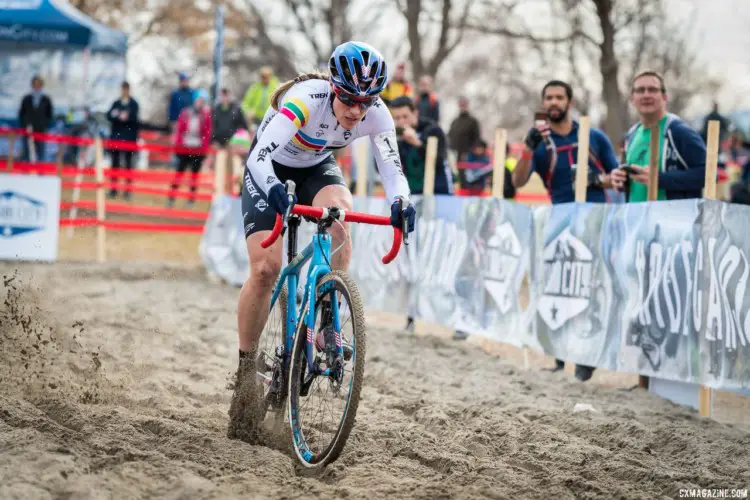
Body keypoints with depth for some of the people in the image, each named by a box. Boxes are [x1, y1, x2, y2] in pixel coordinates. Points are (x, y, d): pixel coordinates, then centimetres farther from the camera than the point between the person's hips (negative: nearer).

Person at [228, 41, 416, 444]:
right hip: (269, 168, -3)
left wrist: (401, 202, -49)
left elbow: (391, 168, -28)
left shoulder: (376, 115, -24)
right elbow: (260, 156, -45)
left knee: (341, 213, -31)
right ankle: (245, 367, 0)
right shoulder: (305, 100, -38)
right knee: (266, 268, -16)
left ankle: (328, 324, -20)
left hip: (317, 166, 3)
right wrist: (274, 191, -65)